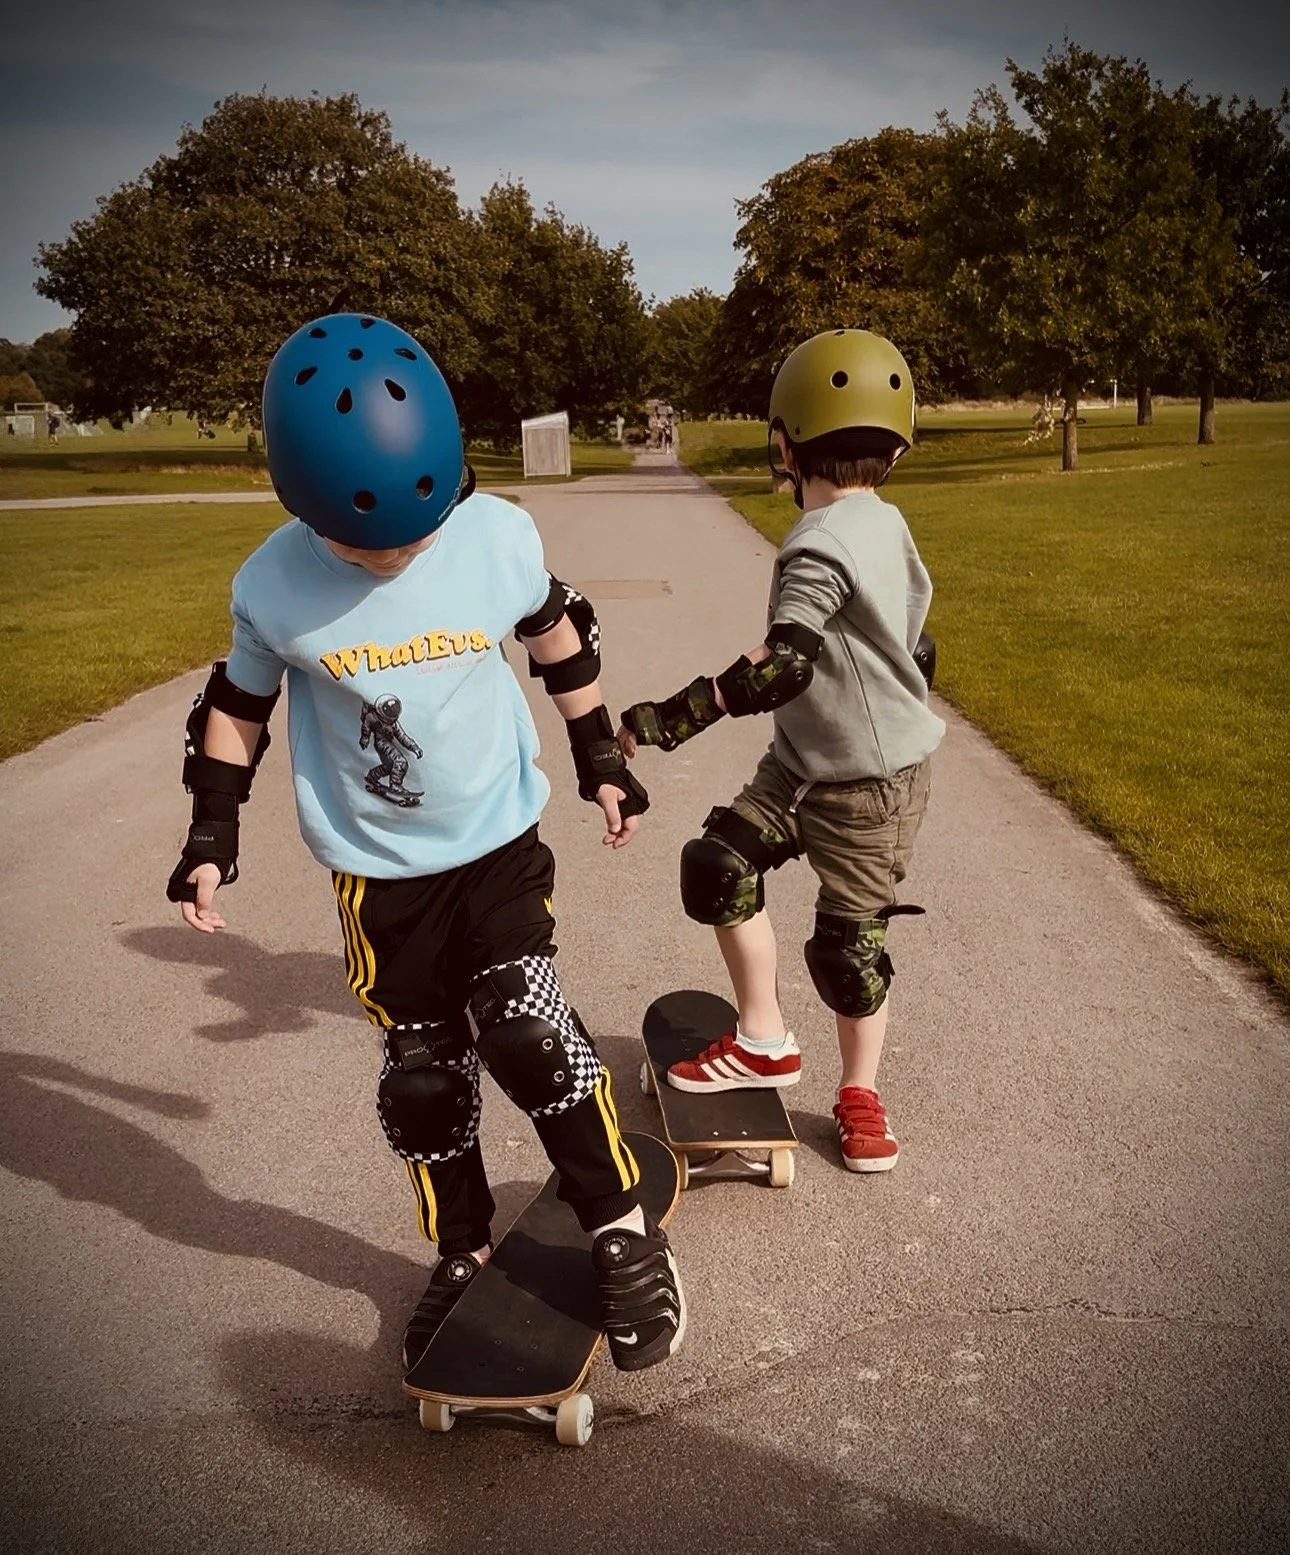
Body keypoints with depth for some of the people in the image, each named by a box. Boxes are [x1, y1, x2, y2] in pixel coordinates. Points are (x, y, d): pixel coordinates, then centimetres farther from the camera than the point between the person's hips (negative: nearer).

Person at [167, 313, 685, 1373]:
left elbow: (557, 633, 5)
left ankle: (627, 1237, 4)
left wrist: (600, 756, 11)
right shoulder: (273, 586, -14)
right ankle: (464, 1258, 32)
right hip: (379, 870, 2)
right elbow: (237, 707, 3)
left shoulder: (500, 535, -14)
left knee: (527, 1032, -15)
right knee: (423, 1074, 10)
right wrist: (212, 836, 1)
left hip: (500, 840, -1)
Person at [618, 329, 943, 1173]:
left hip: (869, 782, -9)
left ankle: (860, 1092, 26)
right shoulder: (886, 524, 4)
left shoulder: (819, 545, -24)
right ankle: (763, 1040, 18)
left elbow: (781, 665, -33)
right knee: (719, 865, 4)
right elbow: (919, 646, 12)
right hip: (806, 761, 9)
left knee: (848, 941, 4)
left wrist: (666, 719, -31)